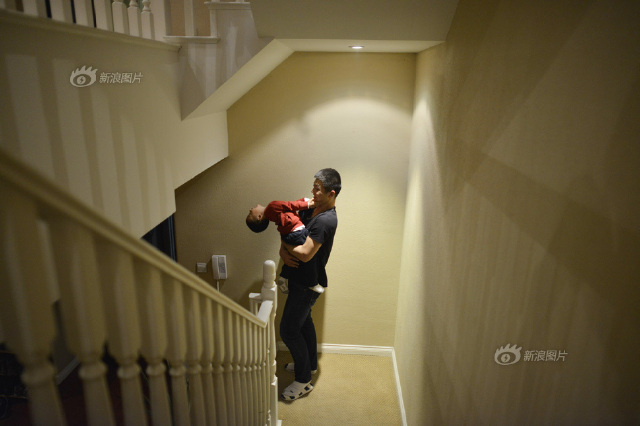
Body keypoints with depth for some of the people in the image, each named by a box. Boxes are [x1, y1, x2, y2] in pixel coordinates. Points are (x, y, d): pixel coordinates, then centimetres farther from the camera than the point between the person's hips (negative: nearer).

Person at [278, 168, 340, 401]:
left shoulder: (326, 220, -27)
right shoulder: (310, 208, 1)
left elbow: (305, 253, -31)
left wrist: (286, 245, -14)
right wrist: (283, 251, -16)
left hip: (308, 283, -9)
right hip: (300, 279, 9)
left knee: (288, 330, -1)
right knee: (303, 320, 25)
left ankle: (303, 380, 17)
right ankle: (310, 363, 45)